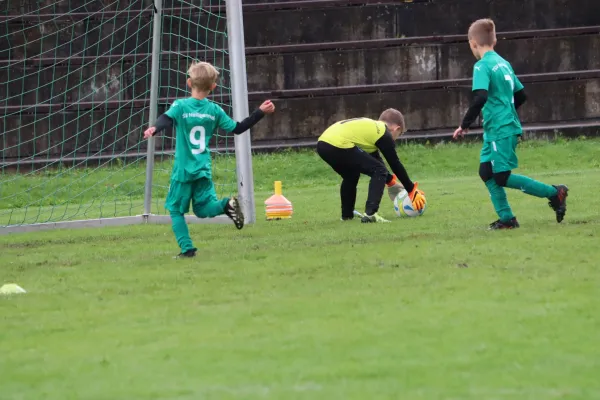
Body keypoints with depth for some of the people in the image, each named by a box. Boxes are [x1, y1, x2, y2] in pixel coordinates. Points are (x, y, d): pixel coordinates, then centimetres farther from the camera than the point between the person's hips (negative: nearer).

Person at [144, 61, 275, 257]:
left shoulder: (180, 106, -6)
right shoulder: (214, 110, 4)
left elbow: (166, 119, -26)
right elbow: (237, 128, 10)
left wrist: (153, 129, -44)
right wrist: (260, 113, 18)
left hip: (183, 169, -3)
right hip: (204, 170, 3)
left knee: (176, 209, 6)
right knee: (203, 208, 12)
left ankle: (187, 248, -6)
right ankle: (226, 204, -18)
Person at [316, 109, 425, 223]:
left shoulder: (371, 126, 32)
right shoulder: (384, 134, 8)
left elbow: (375, 159, 42)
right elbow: (396, 165, 10)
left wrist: (390, 181, 50)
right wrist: (412, 190, 19)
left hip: (322, 144, 9)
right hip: (339, 145, -9)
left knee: (351, 175, 34)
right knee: (379, 172, 0)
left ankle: (347, 215, 37)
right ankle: (370, 214, -10)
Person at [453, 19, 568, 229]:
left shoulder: (482, 66, -14)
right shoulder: (503, 63, 13)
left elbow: (480, 98, -27)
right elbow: (521, 95, 19)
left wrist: (465, 125, -19)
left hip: (500, 130, -9)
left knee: (502, 177, -6)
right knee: (486, 172, 11)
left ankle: (554, 193, -2)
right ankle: (506, 218, 10)